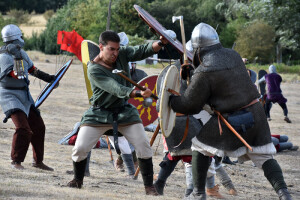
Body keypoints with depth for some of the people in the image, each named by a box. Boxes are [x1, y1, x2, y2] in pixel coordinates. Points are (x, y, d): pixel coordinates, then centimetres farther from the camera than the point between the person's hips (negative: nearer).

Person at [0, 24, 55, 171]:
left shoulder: (21, 53, 6)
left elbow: (32, 69, 20)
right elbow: (18, 75, -30)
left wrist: (49, 78, 20)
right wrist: (17, 57, -36)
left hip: (24, 97, 9)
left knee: (38, 127, 11)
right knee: (23, 128, -21)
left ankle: (38, 161, 23)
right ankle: (16, 161, -6)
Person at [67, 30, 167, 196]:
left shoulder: (122, 54, -7)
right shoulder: (94, 69, -23)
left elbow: (143, 51, -18)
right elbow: (116, 89, -34)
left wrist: (160, 43, -39)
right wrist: (138, 93, -47)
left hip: (124, 111, 3)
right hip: (99, 113, -3)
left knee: (143, 146, -8)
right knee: (80, 149, -7)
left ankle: (149, 186, 5)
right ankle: (78, 180, 21)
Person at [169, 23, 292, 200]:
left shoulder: (204, 72, -12)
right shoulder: (233, 55, 5)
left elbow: (190, 105, -7)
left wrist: (168, 100, 8)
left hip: (232, 120, -5)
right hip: (256, 113, 5)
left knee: (200, 144, 14)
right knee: (264, 156, 10)